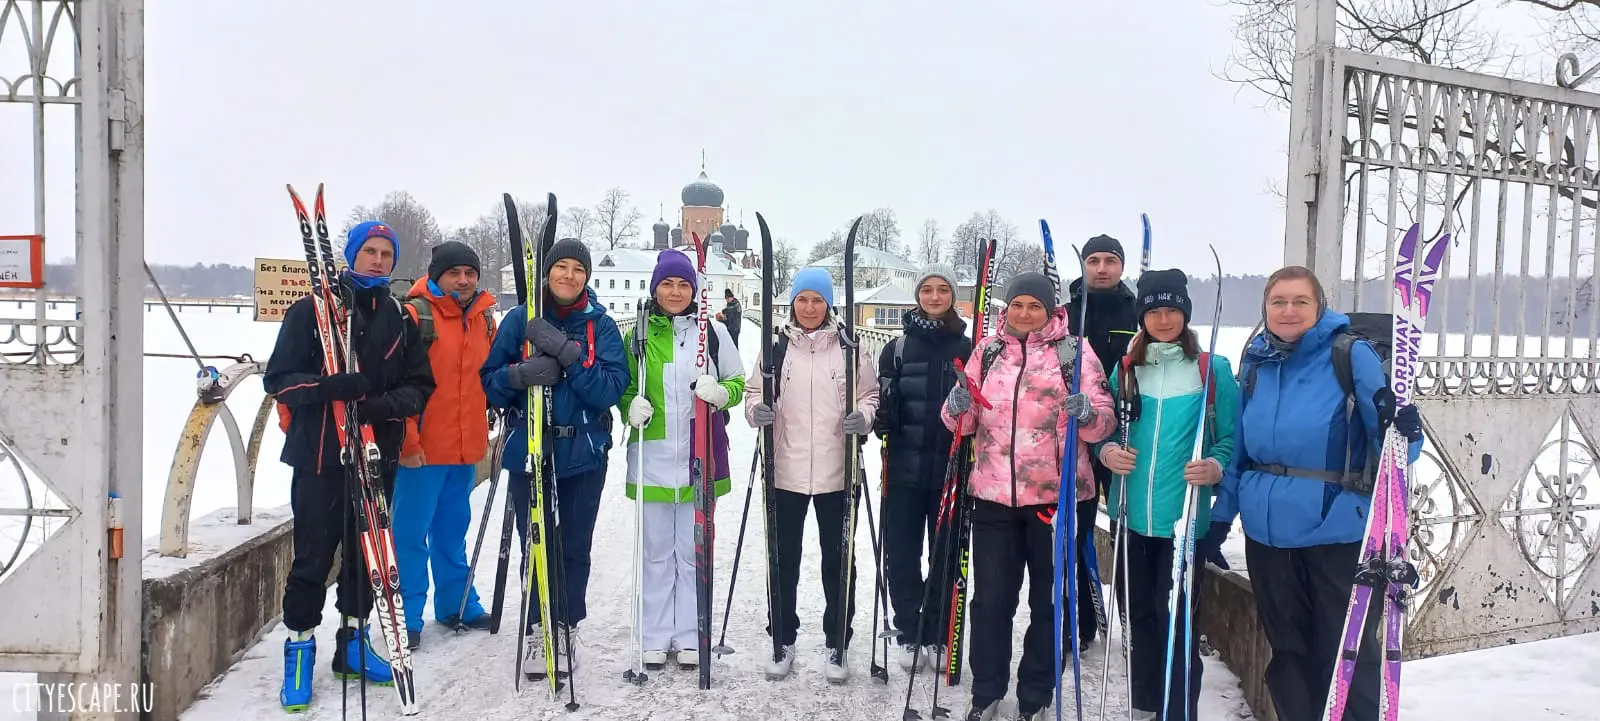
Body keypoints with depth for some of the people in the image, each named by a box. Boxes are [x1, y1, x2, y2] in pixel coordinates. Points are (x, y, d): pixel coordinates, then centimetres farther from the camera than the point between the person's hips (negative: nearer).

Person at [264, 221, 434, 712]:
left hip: (379, 455, 3)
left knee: (366, 552, 11)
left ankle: (353, 642, 25)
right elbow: (278, 378, -3)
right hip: (320, 455, -3)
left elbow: (421, 385, 7)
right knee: (313, 557, 0)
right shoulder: (310, 311, 0)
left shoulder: (401, 320, 9)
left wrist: (388, 404, -14)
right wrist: (330, 386, -22)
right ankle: (300, 647, 14)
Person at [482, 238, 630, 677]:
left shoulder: (601, 325, -1)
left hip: (584, 454, 0)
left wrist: (567, 353, -23)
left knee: (574, 548, 7)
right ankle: (538, 632, 20)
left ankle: (566, 630, 23)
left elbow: (612, 389, -12)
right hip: (528, 451, 0)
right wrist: (520, 373, -21)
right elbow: (492, 383, 1)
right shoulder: (520, 320, 1)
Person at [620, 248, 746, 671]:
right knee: (657, 552, 8)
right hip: (653, 456, 1)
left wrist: (719, 392, -15)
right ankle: (656, 638, 19)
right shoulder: (638, 335, 5)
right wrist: (633, 404, -10)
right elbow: (623, 387, 12)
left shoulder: (713, 332, 3)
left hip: (700, 456, -1)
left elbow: (737, 384, 7)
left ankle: (689, 638, 18)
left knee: (693, 552, 7)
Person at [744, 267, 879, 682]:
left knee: (838, 558, 8)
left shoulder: (850, 348, 0)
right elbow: (754, 393, 8)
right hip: (785, 471, 1)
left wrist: (862, 416, -14)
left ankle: (837, 644, 22)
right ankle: (783, 640, 25)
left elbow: (869, 396, 7)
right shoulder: (776, 347, 1)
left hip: (837, 472, -1)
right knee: (783, 558, 10)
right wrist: (756, 412, -13)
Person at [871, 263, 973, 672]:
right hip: (904, 465, 0)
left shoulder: (966, 349, 4)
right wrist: (881, 419, -15)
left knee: (946, 553, 6)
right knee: (901, 553, 4)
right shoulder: (898, 348, 5)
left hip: (950, 468, 0)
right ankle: (909, 634, 18)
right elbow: (883, 403, 6)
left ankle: (937, 636, 20)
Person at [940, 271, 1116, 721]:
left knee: (1050, 600, 9)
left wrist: (1088, 414, -25)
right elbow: (963, 423, 11)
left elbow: (1105, 421, -3)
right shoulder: (987, 352, 9)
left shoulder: (1074, 353, 0)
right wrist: (958, 409, -11)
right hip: (994, 495, 2)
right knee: (990, 599, 8)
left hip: (1056, 496, -2)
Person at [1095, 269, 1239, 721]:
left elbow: (1231, 438, -2)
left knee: (1176, 616, -2)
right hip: (1132, 514, 4)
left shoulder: (1214, 370, -3)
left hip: (1184, 517, -4)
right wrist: (1107, 451, -8)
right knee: (1137, 612, 14)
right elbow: (1105, 429, 13)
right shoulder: (1126, 369, 7)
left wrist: (1216, 466, -22)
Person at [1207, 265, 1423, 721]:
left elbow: (1388, 443, -9)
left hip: (1337, 532, -4)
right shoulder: (1256, 362, 7)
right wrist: (1221, 515, 12)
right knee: (1288, 650, 17)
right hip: (1267, 532, 5)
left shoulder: (1352, 354, -8)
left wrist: (1401, 431, -32)